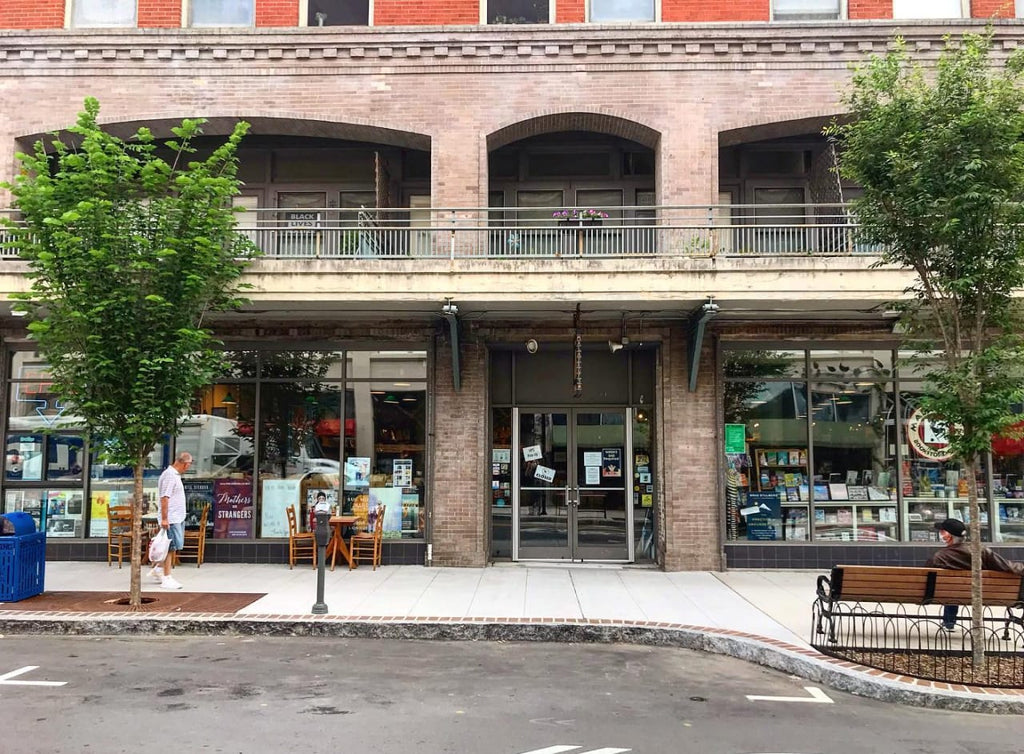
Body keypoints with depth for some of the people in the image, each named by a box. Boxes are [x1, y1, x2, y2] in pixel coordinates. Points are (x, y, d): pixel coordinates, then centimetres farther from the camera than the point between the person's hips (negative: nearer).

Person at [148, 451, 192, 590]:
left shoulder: (175, 474, 15)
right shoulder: (169, 475, -17)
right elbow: (164, 498, -21)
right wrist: (164, 518, -23)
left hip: (178, 518, 10)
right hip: (170, 518, -10)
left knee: (174, 546, 15)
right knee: (171, 547, -4)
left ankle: (158, 569, 27)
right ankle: (167, 579, 3)